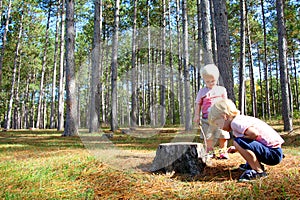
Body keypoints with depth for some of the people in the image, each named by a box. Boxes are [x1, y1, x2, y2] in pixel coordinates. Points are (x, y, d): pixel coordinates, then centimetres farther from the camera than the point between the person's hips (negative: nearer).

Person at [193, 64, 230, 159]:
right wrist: (196, 115, -2)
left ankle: (223, 151, 14)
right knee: (208, 136, 3)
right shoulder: (202, 91, 6)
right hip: (206, 118, 0)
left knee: (223, 135, 2)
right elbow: (198, 104, 6)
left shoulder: (222, 90, 9)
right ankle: (209, 151, 15)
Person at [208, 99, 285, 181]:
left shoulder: (235, 122, -17)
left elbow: (254, 134, -33)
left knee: (238, 142, -27)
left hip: (274, 153, -10)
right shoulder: (241, 119, 11)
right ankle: (257, 165, 19)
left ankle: (258, 171, -13)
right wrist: (237, 148, 13)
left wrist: (238, 145, -14)